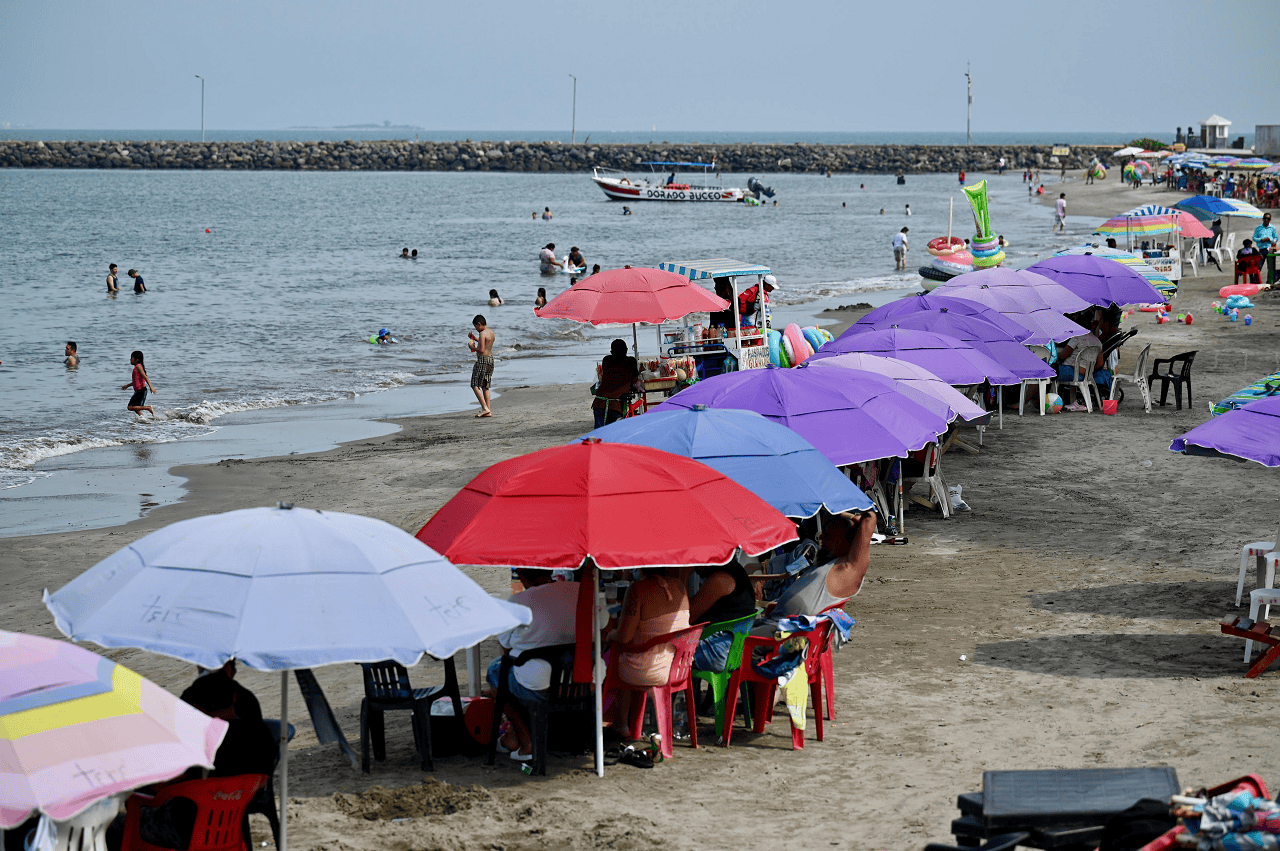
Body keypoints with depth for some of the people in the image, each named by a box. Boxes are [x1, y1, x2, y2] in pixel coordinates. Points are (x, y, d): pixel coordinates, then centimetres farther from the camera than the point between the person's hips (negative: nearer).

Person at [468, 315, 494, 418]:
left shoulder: (482, 333, -14)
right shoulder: (491, 333, 14)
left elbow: (482, 350, -20)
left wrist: (473, 347, -3)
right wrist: (475, 338, 28)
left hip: (482, 360, -9)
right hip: (491, 359, 9)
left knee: (475, 385, -6)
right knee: (485, 386, 12)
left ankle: (485, 408, -15)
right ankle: (488, 411, 9)